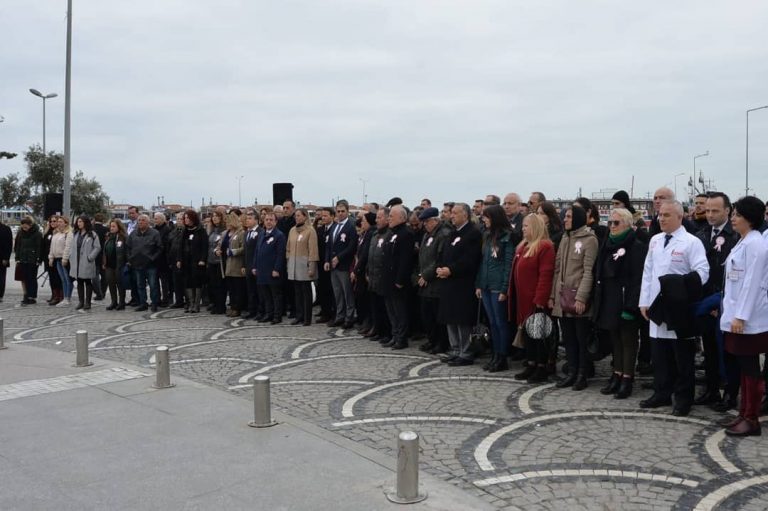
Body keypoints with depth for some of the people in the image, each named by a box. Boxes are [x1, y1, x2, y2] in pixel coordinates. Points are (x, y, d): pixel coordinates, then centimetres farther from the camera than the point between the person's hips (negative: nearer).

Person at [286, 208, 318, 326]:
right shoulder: (292, 230, 11)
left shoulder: (310, 230, -6)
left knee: (306, 291, 0)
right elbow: (288, 248, 15)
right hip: (293, 264, 5)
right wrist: (288, 263, 10)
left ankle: (307, 318, 5)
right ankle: (299, 316, 15)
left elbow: (313, 250, -10)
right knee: (297, 291, 8)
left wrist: (312, 266, -14)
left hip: (304, 264, -5)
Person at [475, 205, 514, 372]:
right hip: (486, 286, 7)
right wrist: (478, 284, 10)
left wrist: (504, 289, -16)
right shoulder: (487, 236, 13)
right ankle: (495, 356, 18)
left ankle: (502, 358, 8)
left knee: (501, 322, 0)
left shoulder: (506, 237, -9)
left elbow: (508, 264, -12)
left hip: (498, 287, -7)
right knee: (492, 322, 11)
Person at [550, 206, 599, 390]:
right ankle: (572, 373, 19)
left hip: (579, 297, -7)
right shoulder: (565, 239, 15)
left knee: (582, 338, 2)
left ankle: (582, 375, 11)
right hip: (563, 296, 7)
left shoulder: (590, 239, -7)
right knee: (568, 337, 11)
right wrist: (553, 295, 11)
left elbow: (588, 271, -13)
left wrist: (581, 297, -19)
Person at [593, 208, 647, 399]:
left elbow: (638, 278, -17)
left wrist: (631, 306, -22)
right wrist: (598, 301, 10)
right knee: (615, 340, 14)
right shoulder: (608, 245, 13)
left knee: (628, 341, 2)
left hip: (625, 302, -7)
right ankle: (617, 375, 22)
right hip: (609, 302, 7)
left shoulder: (637, 247, -11)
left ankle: (627, 379, 9)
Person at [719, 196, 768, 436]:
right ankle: (744, 414, 21)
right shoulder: (743, 242, 13)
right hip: (737, 314, 9)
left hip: (748, 319, -9)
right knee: (744, 368, 13)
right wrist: (730, 311, 16)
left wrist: (740, 316, -20)